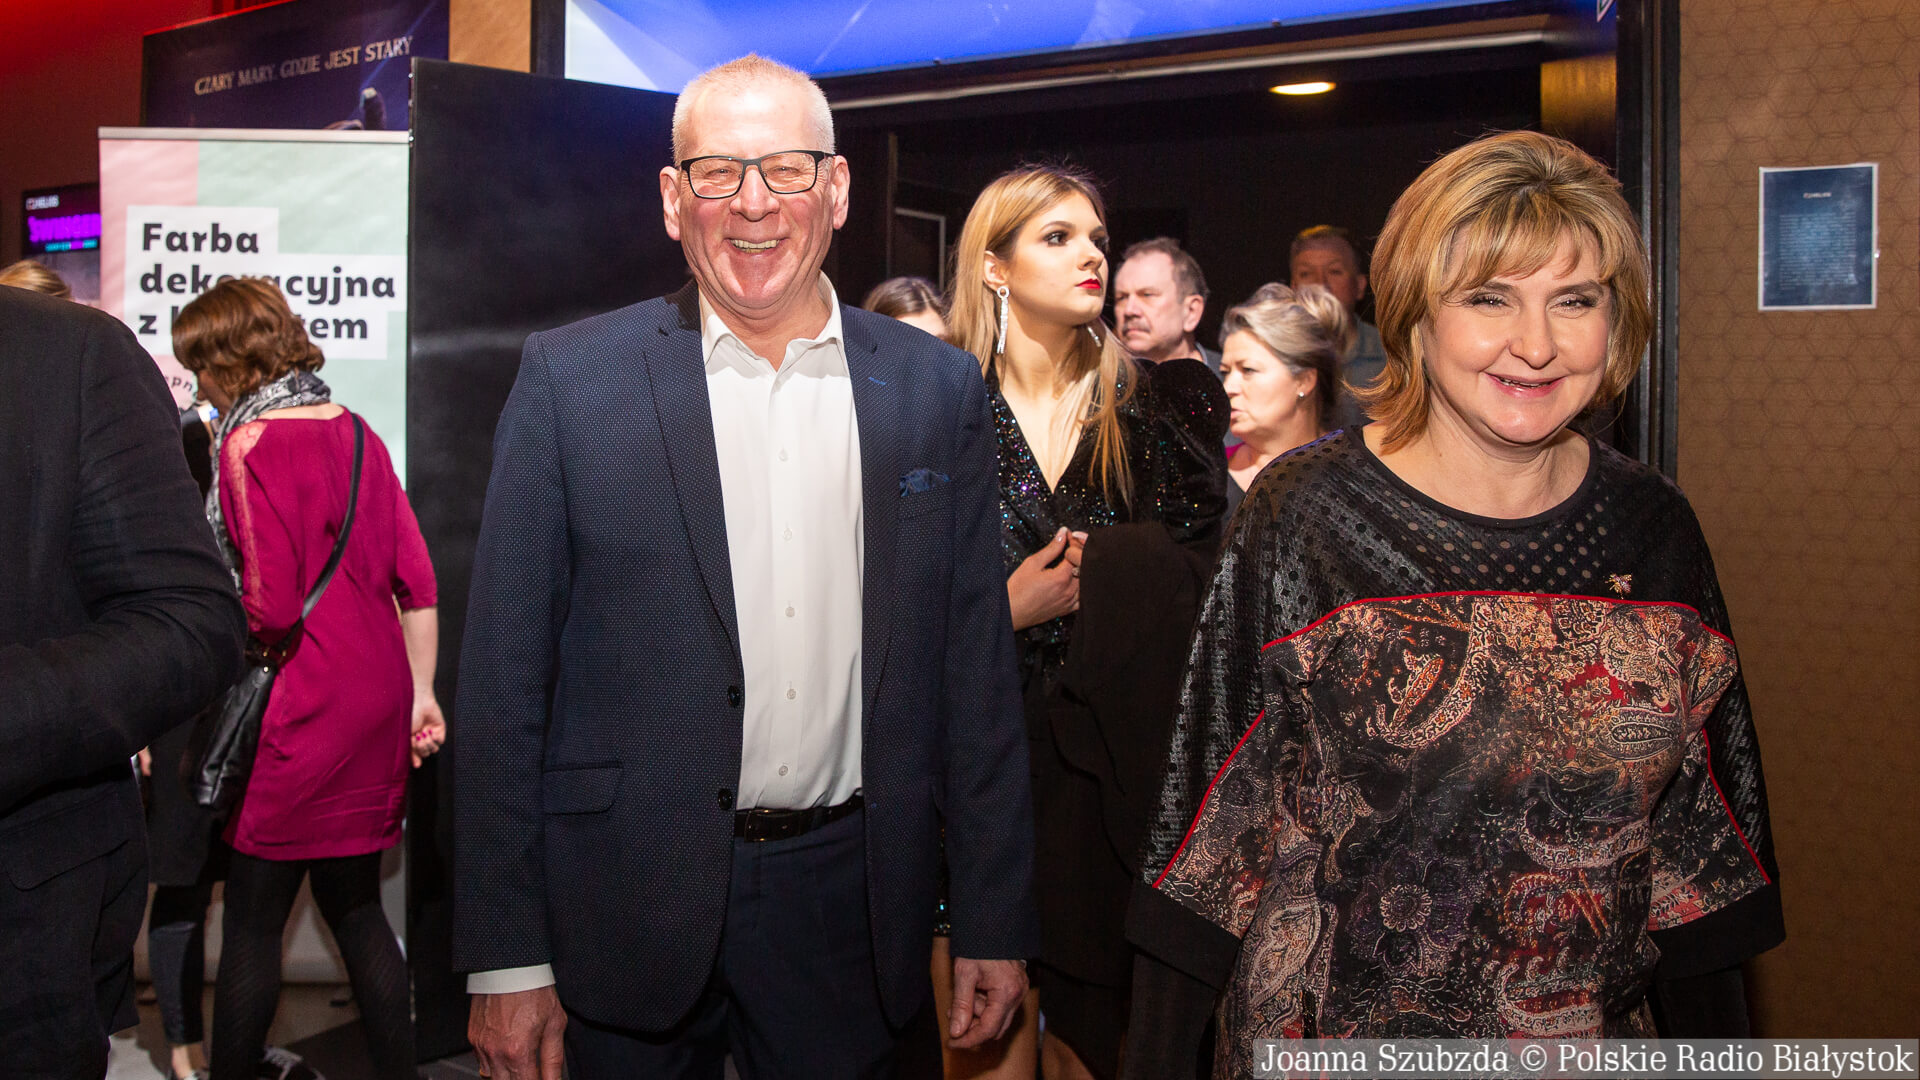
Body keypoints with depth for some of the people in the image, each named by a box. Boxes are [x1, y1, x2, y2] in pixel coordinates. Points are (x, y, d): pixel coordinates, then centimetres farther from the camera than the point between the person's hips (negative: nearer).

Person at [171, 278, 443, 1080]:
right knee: (355, 906, 15)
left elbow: (271, 611, -17)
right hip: (379, 703, 7)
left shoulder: (249, 445, -12)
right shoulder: (354, 432, 9)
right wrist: (421, 694, 13)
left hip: (304, 713, -7)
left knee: (253, 921, 4)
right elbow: (416, 577, 9)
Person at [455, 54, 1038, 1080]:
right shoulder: (570, 379, -4)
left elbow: (975, 664, 3)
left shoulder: (937, 388, 2)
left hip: (849, 900, 2)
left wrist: (996, 923, 3)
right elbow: (504, 677, -5)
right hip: (632, 906, -1)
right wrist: (506, 956, -6)